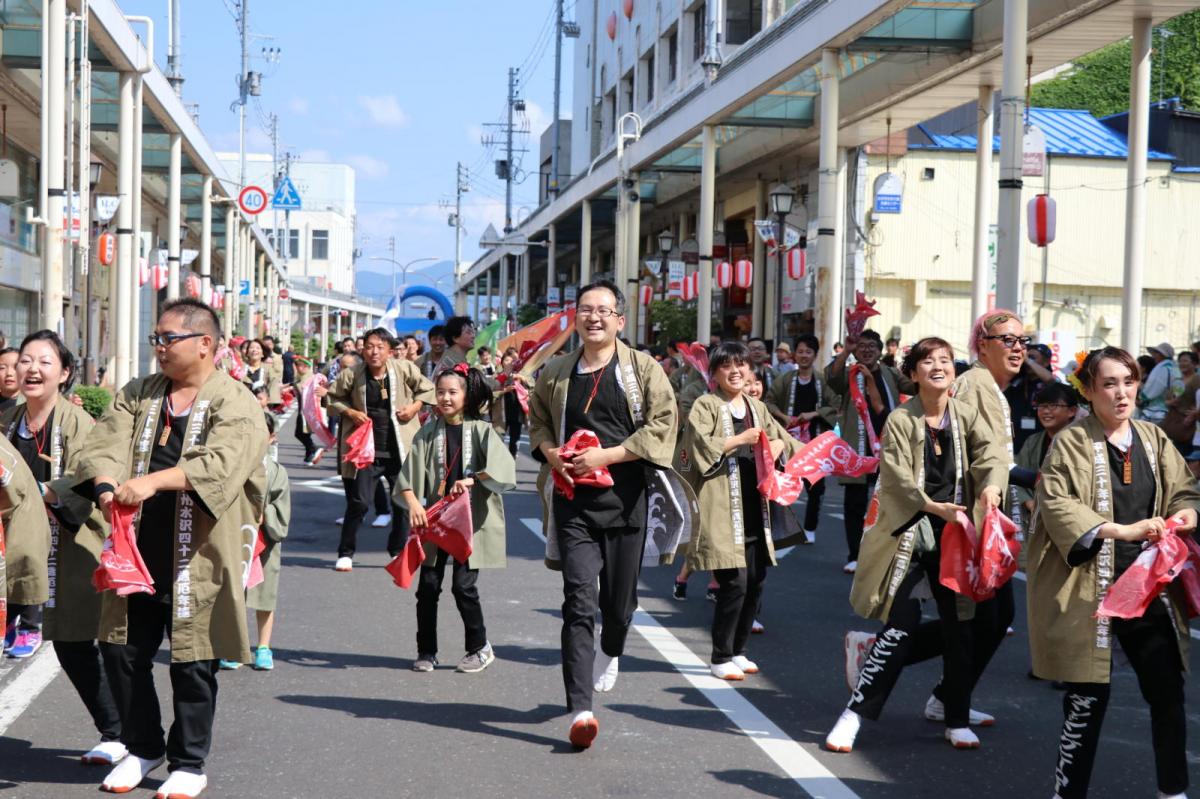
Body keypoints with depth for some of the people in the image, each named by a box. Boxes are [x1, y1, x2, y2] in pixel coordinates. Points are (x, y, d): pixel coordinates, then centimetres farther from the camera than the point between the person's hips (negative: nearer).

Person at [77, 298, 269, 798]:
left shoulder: (234, 402, -5)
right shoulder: (137, 395, 14)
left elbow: (222, 461, -22)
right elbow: (106, 442, 1)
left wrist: (153, 481, -32)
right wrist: (106, 484, -21)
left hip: (196, 559, -5)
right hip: (136, 551, 5)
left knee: (193, 663, 2)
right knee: (122, 650, 9)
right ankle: (143, 748, 29)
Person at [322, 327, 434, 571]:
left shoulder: (405, 370, -5)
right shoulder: (352, 375, -7)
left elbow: (427, 389, 9)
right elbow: (333, 397, 6)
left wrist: (415, 406, -7)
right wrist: (349, 412, -9)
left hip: (400, 450, 2)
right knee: (359, 502, -4)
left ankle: (398, 551, 26)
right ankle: (345, 553, 10)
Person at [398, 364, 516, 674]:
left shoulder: (480, 430, -1)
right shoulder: (429, 432, 6)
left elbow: (503, 464, -16)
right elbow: (409, 473, -2)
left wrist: (471, 480, -29)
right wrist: (413, 503, -18)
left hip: (470, 520, -3)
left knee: (463, 585, -6)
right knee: (428, 585, 2)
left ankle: (479, 648, 12)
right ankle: (426, 651, 15)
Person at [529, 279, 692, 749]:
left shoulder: (643, 369, -1)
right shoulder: (556, 374, 8)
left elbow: (662, 425, -7)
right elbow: (537, 421, 23)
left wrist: (607, 456, -15)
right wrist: (551, 454, 1)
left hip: (626, 498, -1)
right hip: (574, 502, 1)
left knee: (620, 597, 11)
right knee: (578, 600, -9)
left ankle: (610, 653, 47)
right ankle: (580, 710, -13)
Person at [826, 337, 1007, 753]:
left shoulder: (966, 416, 4)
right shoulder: (900, 420, -6)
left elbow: (993, 453, -11)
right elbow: (896, 477, -14)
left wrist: (991, 486, -32)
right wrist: (933, 506, -29)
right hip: (909, 532, -4)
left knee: (960, 627, 6)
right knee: (901, 624, -10)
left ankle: (957, 721, 20)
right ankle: (855, 712, 1)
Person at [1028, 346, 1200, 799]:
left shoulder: (1154, 439, 10)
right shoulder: (1072, 443, -6)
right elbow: (1056, 504, -17)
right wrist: (1122, 530, -27)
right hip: (1092, 591, -5)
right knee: (1089, 698, -1)